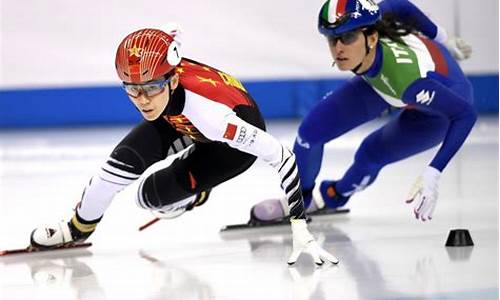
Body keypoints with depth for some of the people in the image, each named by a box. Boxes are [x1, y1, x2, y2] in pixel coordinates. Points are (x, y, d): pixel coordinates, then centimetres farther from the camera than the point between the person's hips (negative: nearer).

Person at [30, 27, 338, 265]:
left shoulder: (208, 109, -46)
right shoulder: (151, 70, -31)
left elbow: (280, 155, -44)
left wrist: (300, 227, -44)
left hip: (235, 139, -5)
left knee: (150, 196, -18)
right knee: (128, 159, -17)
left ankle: (195, 195, 16)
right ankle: (78, 228, 9)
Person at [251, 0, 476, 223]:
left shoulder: (406, 79, -46)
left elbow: (465, 113, -40)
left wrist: (433, 173, -45)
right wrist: (443, 41, 5)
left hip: (443, 98, -5)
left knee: (370, 156, -13)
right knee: (312, 129, -4)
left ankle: (333, 196, 23)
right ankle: (300, 198, 24)